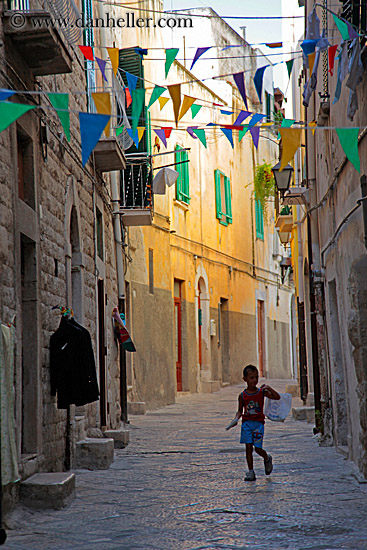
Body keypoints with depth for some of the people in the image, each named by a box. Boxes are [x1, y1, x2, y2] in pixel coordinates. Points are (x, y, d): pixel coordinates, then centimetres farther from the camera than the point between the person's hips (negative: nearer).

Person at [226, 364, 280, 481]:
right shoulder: (242, 395, 3)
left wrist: (269, 388, -15)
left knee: (258, 448, -4)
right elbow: (240, 411, 11)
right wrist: (236, 419, -6)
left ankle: (267, 459, 29)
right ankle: (250, 472, 3)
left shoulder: (261, 392, 0)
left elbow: (277, 397, -3)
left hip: (258, 423, -1)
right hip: (246, 423, 1)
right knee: (248, 448, -3)